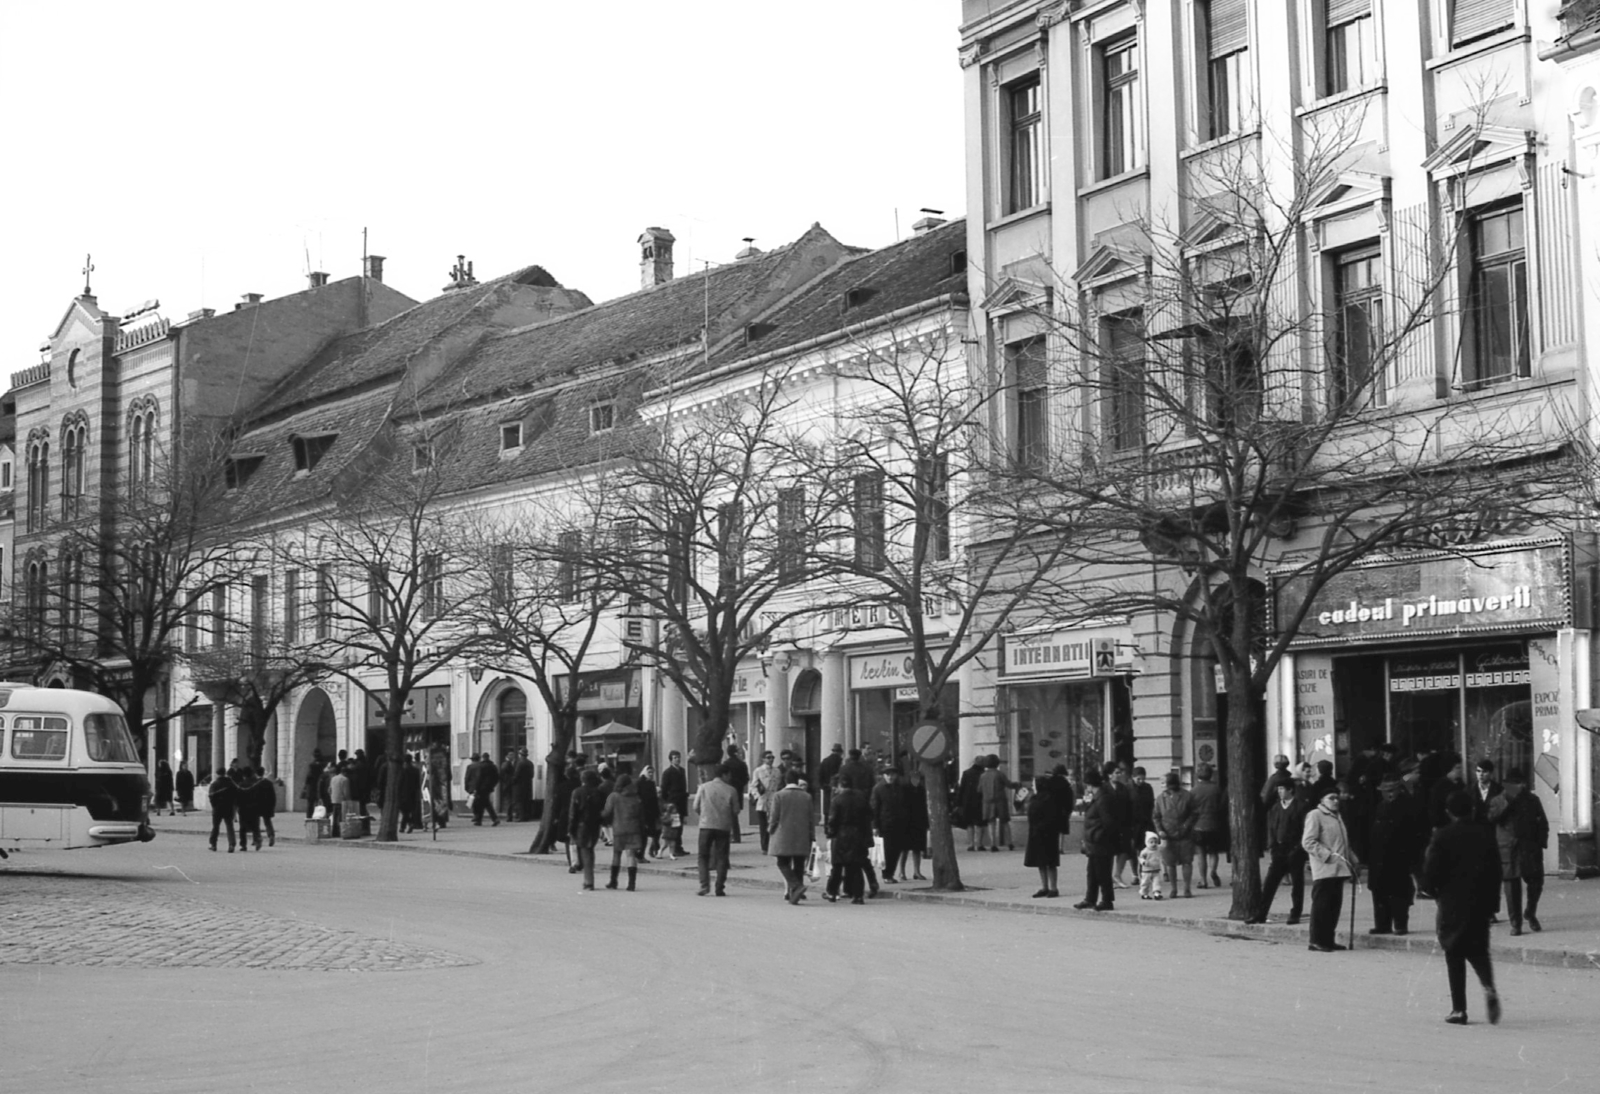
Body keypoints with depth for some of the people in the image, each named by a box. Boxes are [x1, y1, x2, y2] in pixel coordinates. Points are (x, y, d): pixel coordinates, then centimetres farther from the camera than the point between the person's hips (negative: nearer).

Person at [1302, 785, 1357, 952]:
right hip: (1323, 870, -8)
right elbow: (1308, 842, -14)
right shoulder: (1315, 815, -6)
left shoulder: (1337, 817, 21)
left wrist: (1352, 860, 16)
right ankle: (1316, 941, -4)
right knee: (1321, 905, -7)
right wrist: (1328, 855, -19)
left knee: (1335, 905, 8)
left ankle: (1328, 940, 15)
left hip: (1338, 869, 8)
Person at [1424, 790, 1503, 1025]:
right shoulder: (1484, 835, 1)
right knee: (1478, 950, 15)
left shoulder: (1442, 837, -9)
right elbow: (1496, 871, 1)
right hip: (1480, 903, 3)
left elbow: (1430, 872, -11)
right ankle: (1489, 988, -13)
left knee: (1454, 956, 6)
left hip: (1451, 903, -3)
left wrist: (1436, 893, 8)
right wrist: (1490, 900, 9)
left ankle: (1459, 1009, 3)